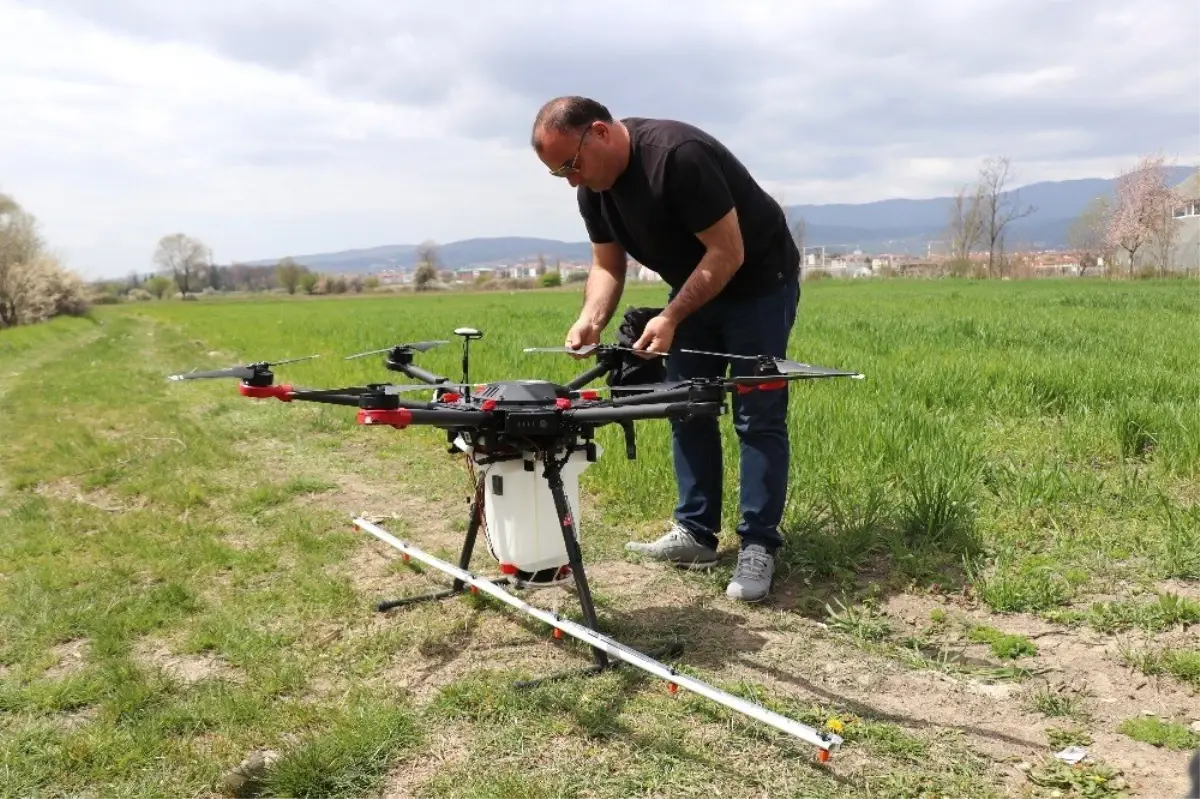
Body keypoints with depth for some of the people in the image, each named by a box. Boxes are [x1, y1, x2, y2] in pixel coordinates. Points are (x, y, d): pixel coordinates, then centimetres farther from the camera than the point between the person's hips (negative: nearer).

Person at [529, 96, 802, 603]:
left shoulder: (678, 155, -31)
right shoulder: (593, 187, -5)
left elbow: (727, 253, -29)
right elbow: (607, 264, 1)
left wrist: (670, 319, -31)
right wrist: (591, 319, -19)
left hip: (758, 284, -8)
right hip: (694, 287, 8)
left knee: (757, 417, -8)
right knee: (686, 409, 5)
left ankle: (758, 547, -2)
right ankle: (695, 532, 13)